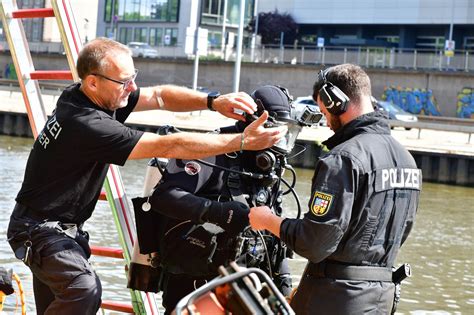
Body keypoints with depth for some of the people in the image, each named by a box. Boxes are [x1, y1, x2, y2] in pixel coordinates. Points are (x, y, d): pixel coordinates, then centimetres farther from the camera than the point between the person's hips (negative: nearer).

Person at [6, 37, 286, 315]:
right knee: (84, 289, -30)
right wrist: (242, 142, -27)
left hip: (64, 227, 10)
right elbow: (170, 147, -30)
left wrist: (213, 102, -13)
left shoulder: (79, 95, -4)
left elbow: (158, 96, 3)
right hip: (39, 229, -10)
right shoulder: (85, 124, -31)